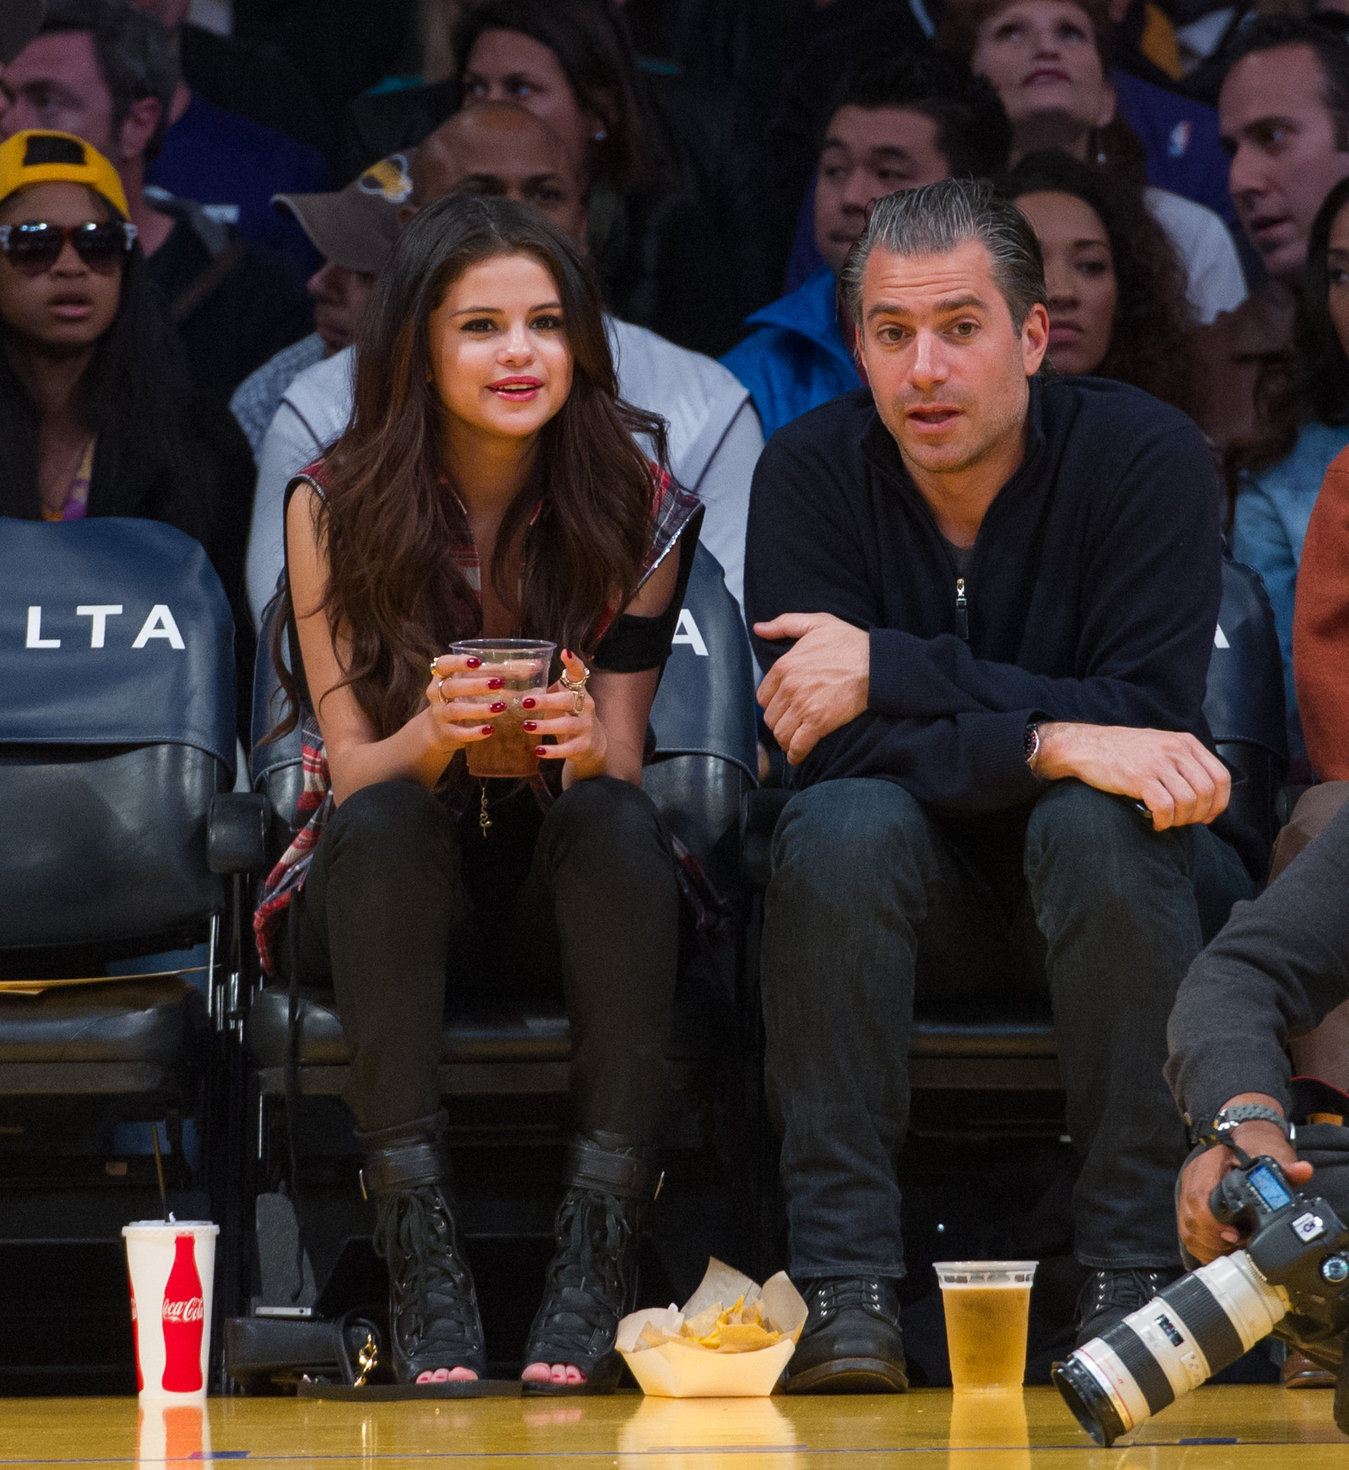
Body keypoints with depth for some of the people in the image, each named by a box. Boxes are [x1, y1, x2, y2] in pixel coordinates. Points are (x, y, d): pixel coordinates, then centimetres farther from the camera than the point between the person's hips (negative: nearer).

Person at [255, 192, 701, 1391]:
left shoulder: (641, 514, -4)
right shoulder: (337, 506, -6)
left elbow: (622, 769, -7)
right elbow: (354, 772, -10)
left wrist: (585, 747, -32)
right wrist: (434, 731, -33)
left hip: (563, 888, 1)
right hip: (391, 890, -1)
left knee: (614, 821, -32)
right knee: (383, 827, -34)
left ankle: (601, 1246, -37)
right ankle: (418, 1250, -38)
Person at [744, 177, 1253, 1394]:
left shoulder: (1144, 456, -15)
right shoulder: (812, 473, -10)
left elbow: (1151, 720, -23)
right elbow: (827, 745, -20)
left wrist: (894, 671, -26)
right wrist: (1048, 743, -35)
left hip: (1116, 882, -1)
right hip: (915, 872, 1)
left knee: (1100, 825, -34)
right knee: (843, 822, -31)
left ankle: (1132, 1271, -29)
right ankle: (846, 1284, -31)